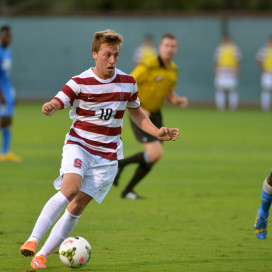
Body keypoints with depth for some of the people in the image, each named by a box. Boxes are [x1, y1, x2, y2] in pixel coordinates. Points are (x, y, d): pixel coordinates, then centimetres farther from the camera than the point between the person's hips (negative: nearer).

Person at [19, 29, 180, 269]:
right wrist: (49, 108, -38)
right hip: (78, 146, -3)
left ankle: (43, 255, 2)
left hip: (107, 156, 3)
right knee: (70, 188, -30)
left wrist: (157, 132, 8)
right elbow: (56, 103, -13)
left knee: (77, 207, -5)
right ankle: (32, 240, -29)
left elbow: (136, 113, 20)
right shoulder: (80, 83, -7)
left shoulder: (128, 83, 5)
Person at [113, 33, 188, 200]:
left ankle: (128, 191, 20)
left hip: (155, 116, 8)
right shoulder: (148, 67, -18)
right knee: (156, 154, -19)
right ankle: (120, 164, 2)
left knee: (152, 159, 5)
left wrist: (179, 101, -3)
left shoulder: (173, 70, 6)